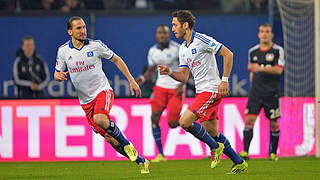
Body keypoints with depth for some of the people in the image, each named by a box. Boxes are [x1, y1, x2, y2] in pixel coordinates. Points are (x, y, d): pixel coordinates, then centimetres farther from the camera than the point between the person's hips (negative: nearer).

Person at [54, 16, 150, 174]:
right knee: (108, 137, -2)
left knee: (100, 119, -34)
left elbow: (117, 60, 5)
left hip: (102, 90, -3)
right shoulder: (63, 51, 0)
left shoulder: (96, 45, -6)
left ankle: (127, 144, -12)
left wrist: (131, 81, 2)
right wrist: (58, 76, -14)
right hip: (85, 100, 3)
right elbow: (58, 73, 11)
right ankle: (141, 162, 12)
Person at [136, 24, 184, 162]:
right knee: (154, 117, -11)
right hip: (161, 87, 4)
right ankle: (161, 155, -4)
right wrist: (142, 78, -7)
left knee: (172, 124, -10)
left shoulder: (176, 48, -12)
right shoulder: (152, 51, 2)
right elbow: (151, 71, 14)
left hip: (176, 89, -4)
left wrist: (181, 84, -19)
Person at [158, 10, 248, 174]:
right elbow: (184, 77, 17)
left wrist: (224, 80, -17)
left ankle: (215, 147, 0)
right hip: (201, 91, 9)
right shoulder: (183, 49, 15)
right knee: (211, 131, 7)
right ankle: (239, 163, 15)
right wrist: (170, 72, -3)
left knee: (185, 122, -17)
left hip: (211, 90, -9)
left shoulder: (202, 40, -12)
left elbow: (228, 54, -13)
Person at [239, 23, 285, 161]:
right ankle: (245, 151, -14)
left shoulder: (278, 50, -1)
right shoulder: (252, 52, 11)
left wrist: (261, 68, -25)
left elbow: (279, 70, -14)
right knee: (249, 120, -11)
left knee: (273, 124, 4)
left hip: (272, 93, -2)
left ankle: (273, 153, 19)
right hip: (255, 93, 2)